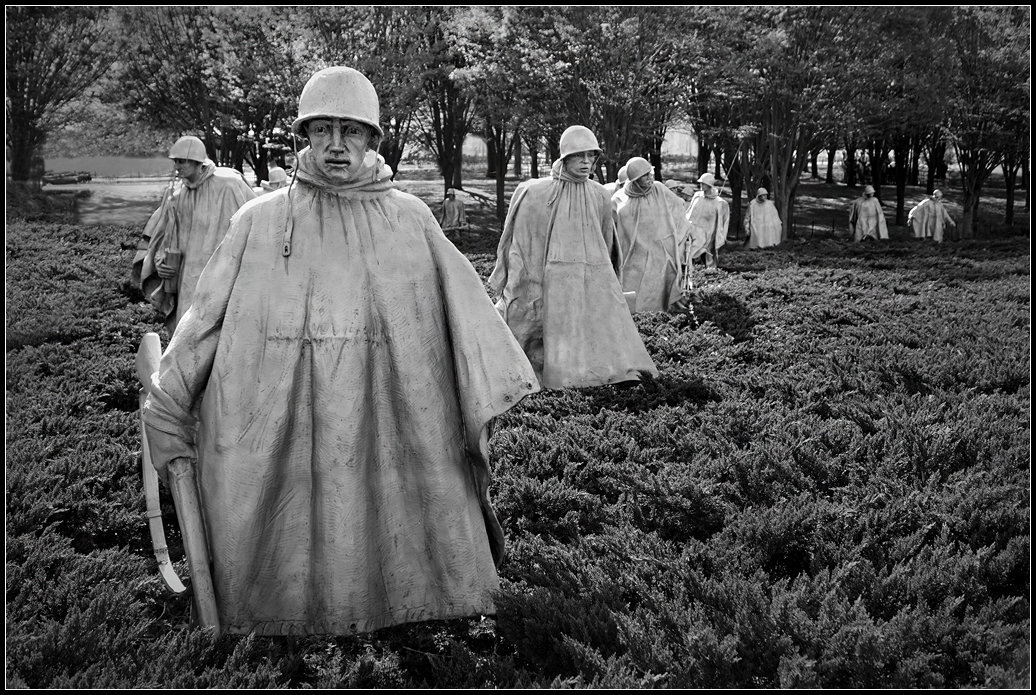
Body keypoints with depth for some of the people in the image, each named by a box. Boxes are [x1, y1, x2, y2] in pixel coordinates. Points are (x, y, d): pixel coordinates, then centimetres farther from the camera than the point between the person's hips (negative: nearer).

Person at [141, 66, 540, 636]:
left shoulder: (410, 219, 4)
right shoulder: (259, 220, 4)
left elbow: (462, 305, 3)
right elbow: (206, 314, 7)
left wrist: (490, 396, -3)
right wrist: (166, 410, 7)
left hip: (382, 420, 0)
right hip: (275, 430, 0)